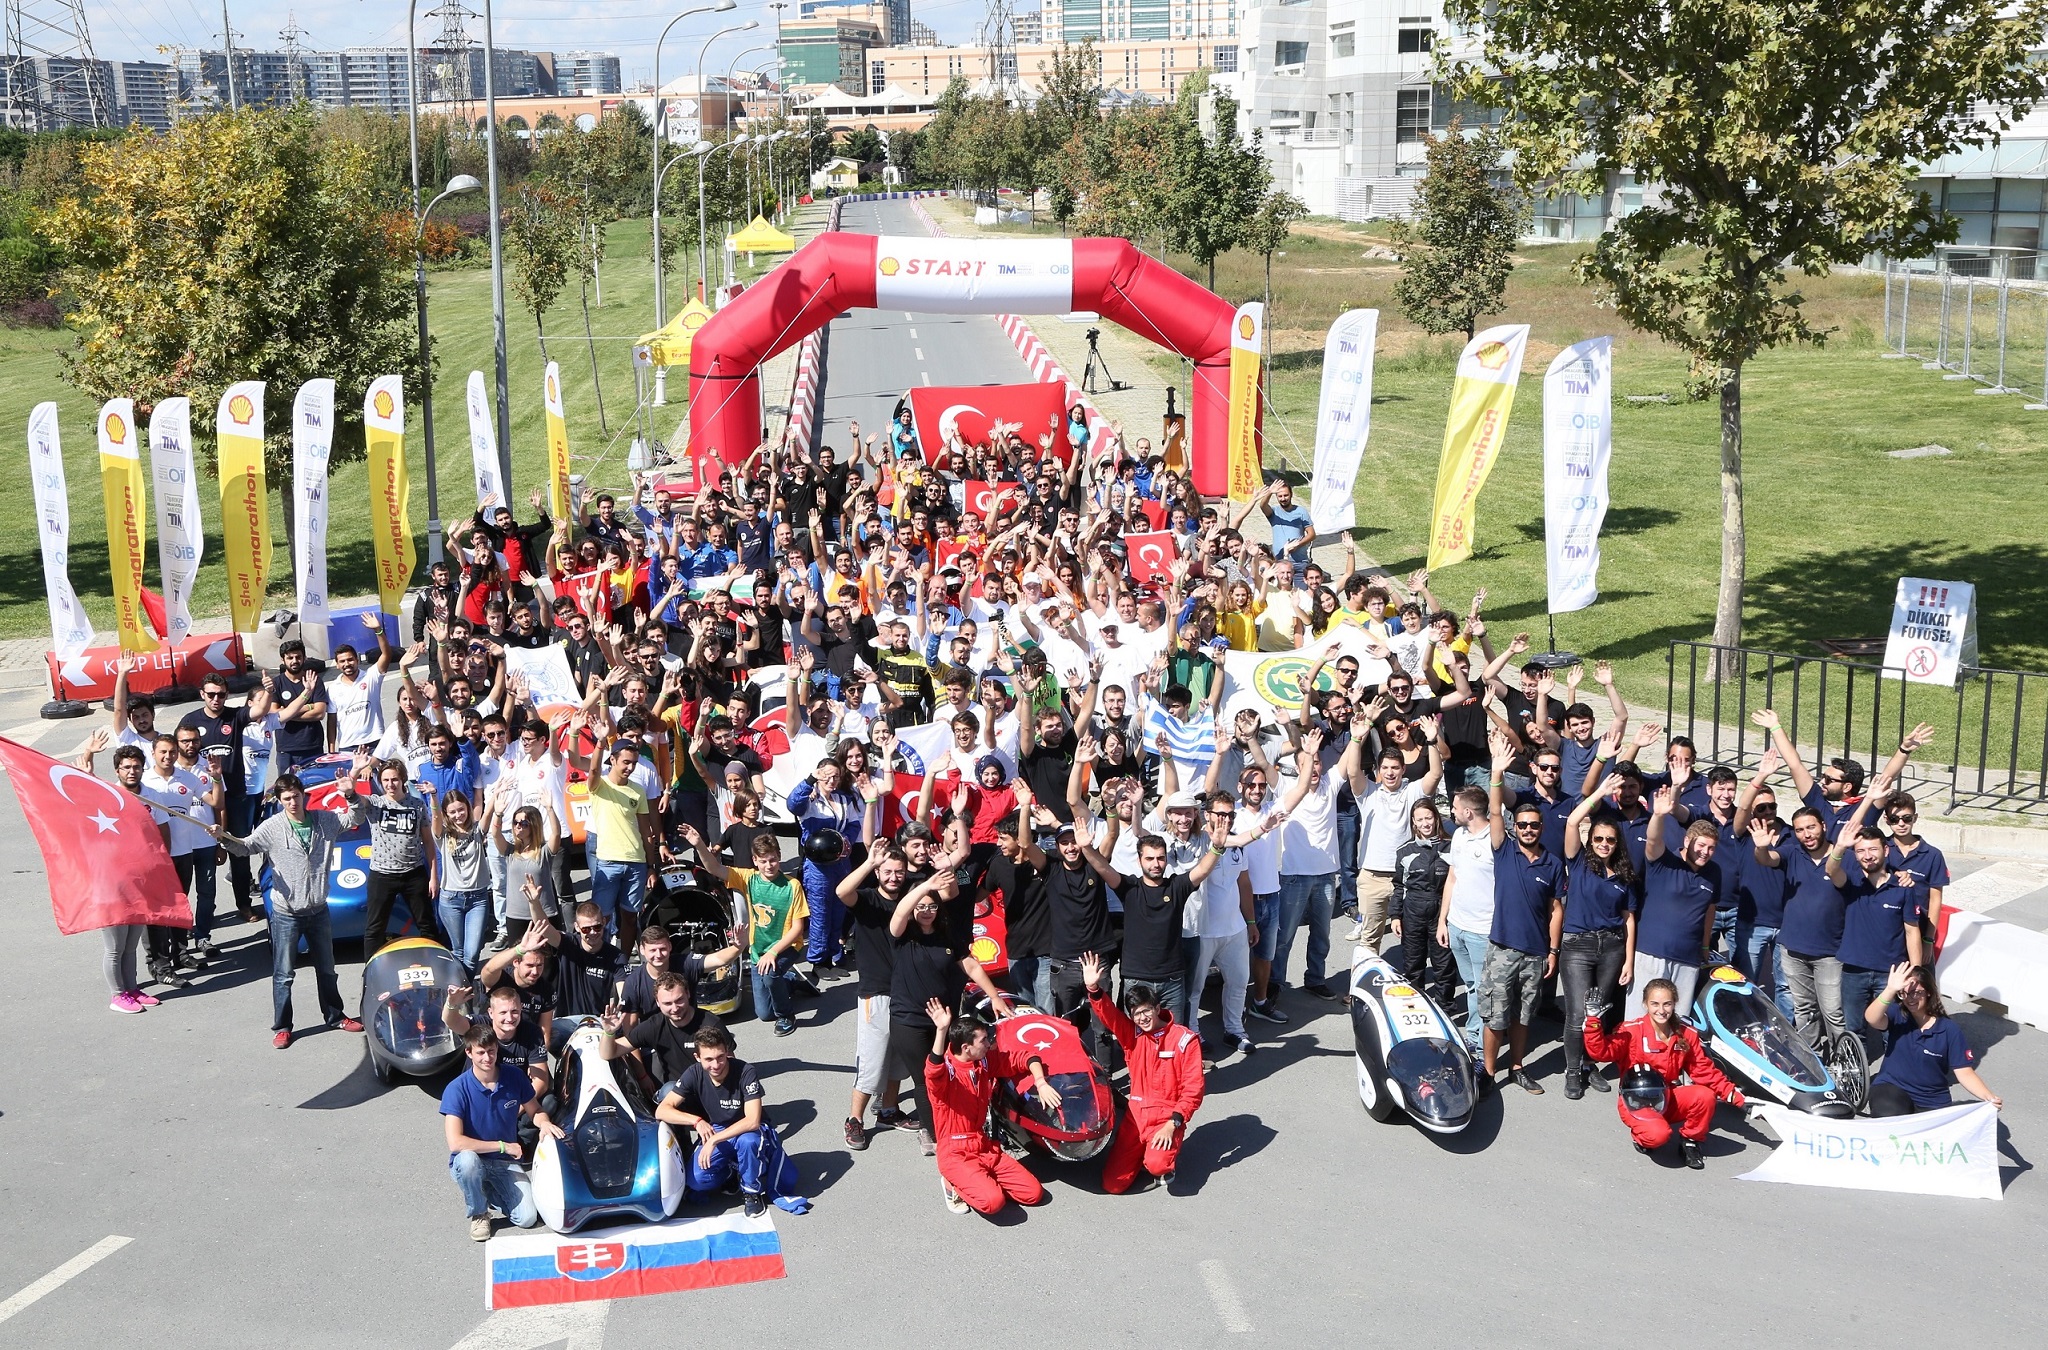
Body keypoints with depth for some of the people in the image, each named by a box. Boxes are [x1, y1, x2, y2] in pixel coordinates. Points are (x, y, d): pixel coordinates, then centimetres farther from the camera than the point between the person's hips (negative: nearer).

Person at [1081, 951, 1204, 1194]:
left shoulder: (1185, 1039, -8)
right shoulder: (1131, 1034, 4)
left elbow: (1193, 1090, -9)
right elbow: (1108, 1015, -13)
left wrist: (1173, 1124, -18)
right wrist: (1094, 989, -32)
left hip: (1167, 1118, -4)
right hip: (1135, 1113, 4)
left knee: (1157, 1164, -33)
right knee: (1112, 1184, -5)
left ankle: (1165, 1159, 5)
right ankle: (1143, 1151, 24)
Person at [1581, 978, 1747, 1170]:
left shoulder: (1686, 1035, 1)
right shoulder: (1631, 1031, -13)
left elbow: (1704, 1070, 4)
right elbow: (1601, 1051, -24)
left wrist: (1733, 1094, -6)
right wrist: (1593, 1019, -37)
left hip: (1668, 1099, 4)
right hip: (1637, 1102, -4)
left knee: (1705, 1096, -25)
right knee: (1658, 1134, -34)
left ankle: (1690, 1141, 1)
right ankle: (1641, 1136, 5)